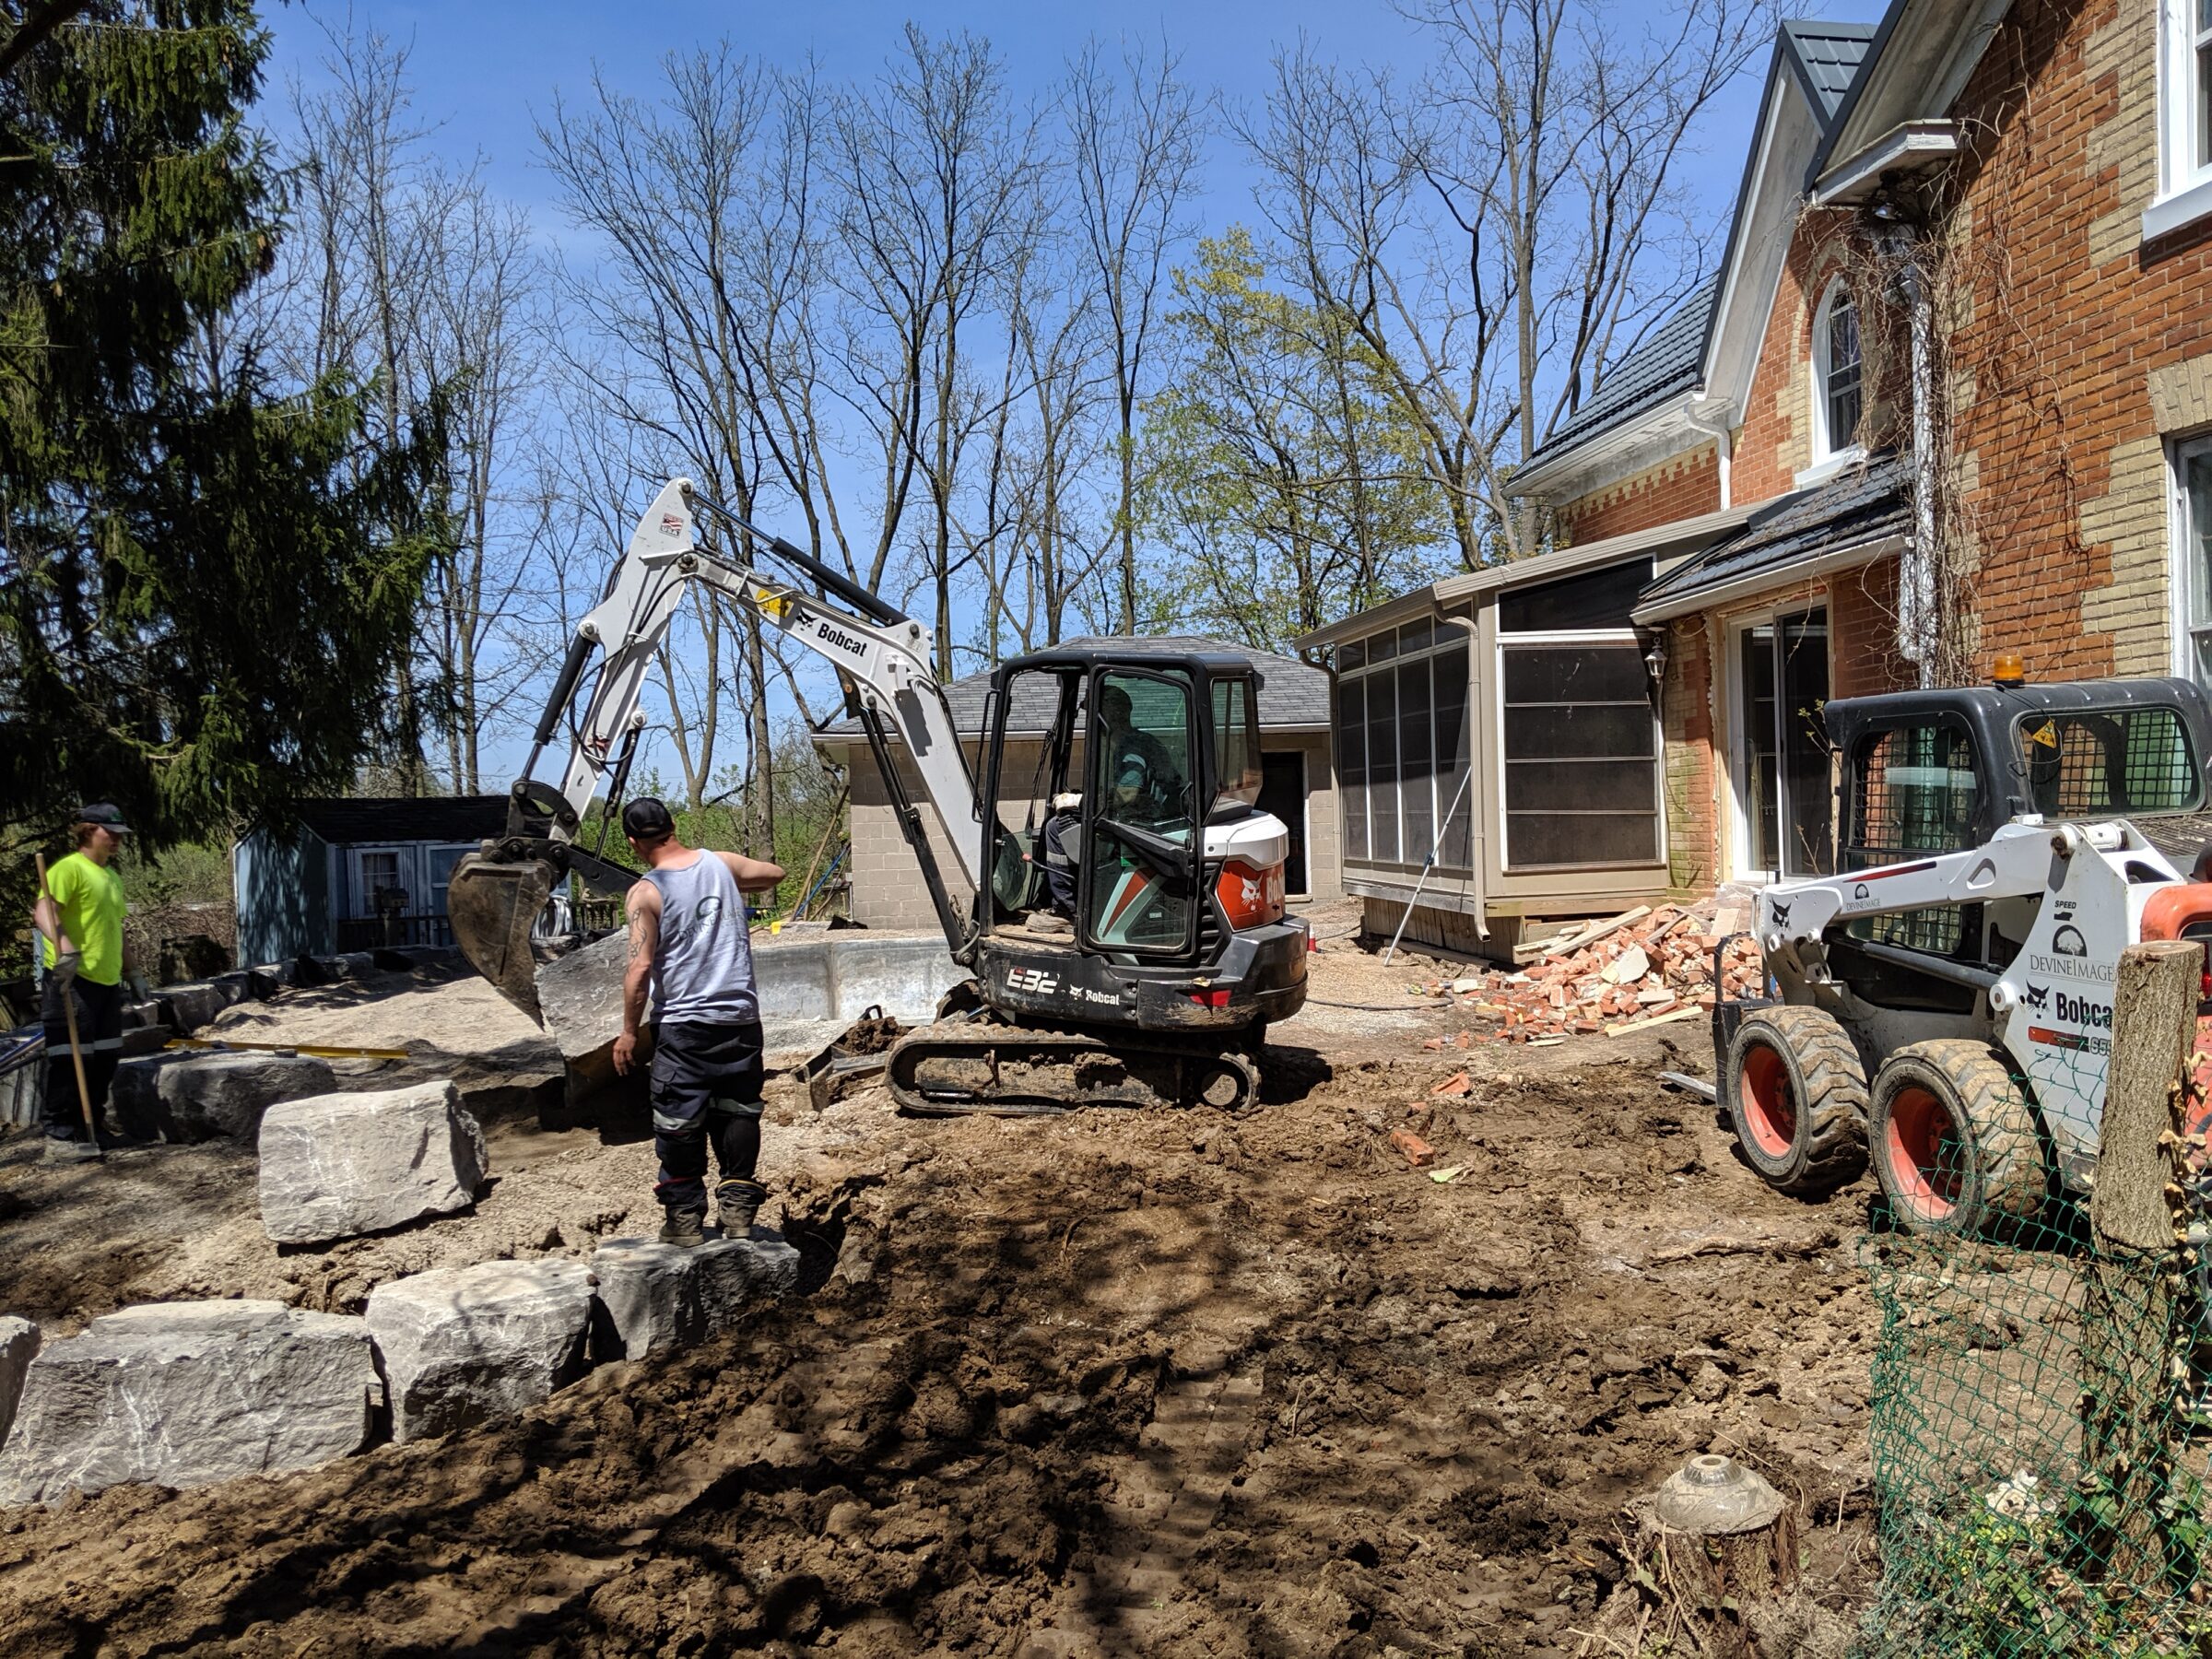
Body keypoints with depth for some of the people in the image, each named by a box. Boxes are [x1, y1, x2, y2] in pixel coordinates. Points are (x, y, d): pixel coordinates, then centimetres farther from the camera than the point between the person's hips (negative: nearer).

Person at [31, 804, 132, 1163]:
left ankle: (89, 1130, 24)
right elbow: (44, 910, -25)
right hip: (72, 979, -9)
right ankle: (60, 1138, 0)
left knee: (105, 1059, 13)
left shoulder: (113, 877, 18)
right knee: (70, 1060, -6)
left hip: (107, 981, 9)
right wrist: (64, 947, -41)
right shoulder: (69, 868, -10)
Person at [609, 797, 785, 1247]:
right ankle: (738, 1209, 15)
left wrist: (629, 1031, -5)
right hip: (740, 1017, 4)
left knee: (679, 1123, 7)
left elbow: (640, 968, -14)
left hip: (683, 1024, -4)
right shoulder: (722, 864, 4)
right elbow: (775, 872, 23)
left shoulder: (645, 893, -9)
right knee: (738, 1113, 12)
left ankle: (685, 1220, 13)